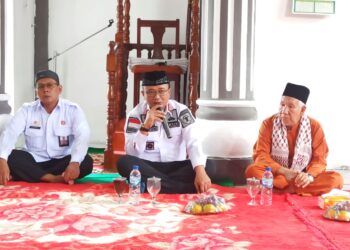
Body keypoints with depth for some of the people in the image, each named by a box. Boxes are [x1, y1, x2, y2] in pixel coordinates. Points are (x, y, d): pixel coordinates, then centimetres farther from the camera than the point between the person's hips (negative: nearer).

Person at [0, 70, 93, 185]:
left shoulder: (73, 110, -5)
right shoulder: (27, 110, 0)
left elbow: (83, 136, -20)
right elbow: (10, 133, -13)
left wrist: (75, 163, -40)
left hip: (62, 162, -1)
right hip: (34, 161, 1)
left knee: (86, 162, -31)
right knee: (10, 158, -26)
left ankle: (31, 176, -26)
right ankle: (53, 178, -32)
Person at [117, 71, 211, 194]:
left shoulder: (181, 110, -1)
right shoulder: (135, 114, -3)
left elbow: (193, 142, -15)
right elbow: (131, 153, -11)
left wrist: (200, 171, -32)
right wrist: (145, 127, -25)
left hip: (177, 167, 1)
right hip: (147, 167, 0)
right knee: (124, 162, -31)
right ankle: (186, 187, -33)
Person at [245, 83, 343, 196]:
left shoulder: (314, 126, -4)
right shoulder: (268, 124, -6)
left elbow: (319, 158, -5)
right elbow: (261, 155, -11)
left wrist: (309, 175, -27)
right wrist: (283, 171, -27)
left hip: (303, 178, 1)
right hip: (275, 175, -1)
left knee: (336, 179, -25)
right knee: (252, 171, -32)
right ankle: (295, 187, -28)